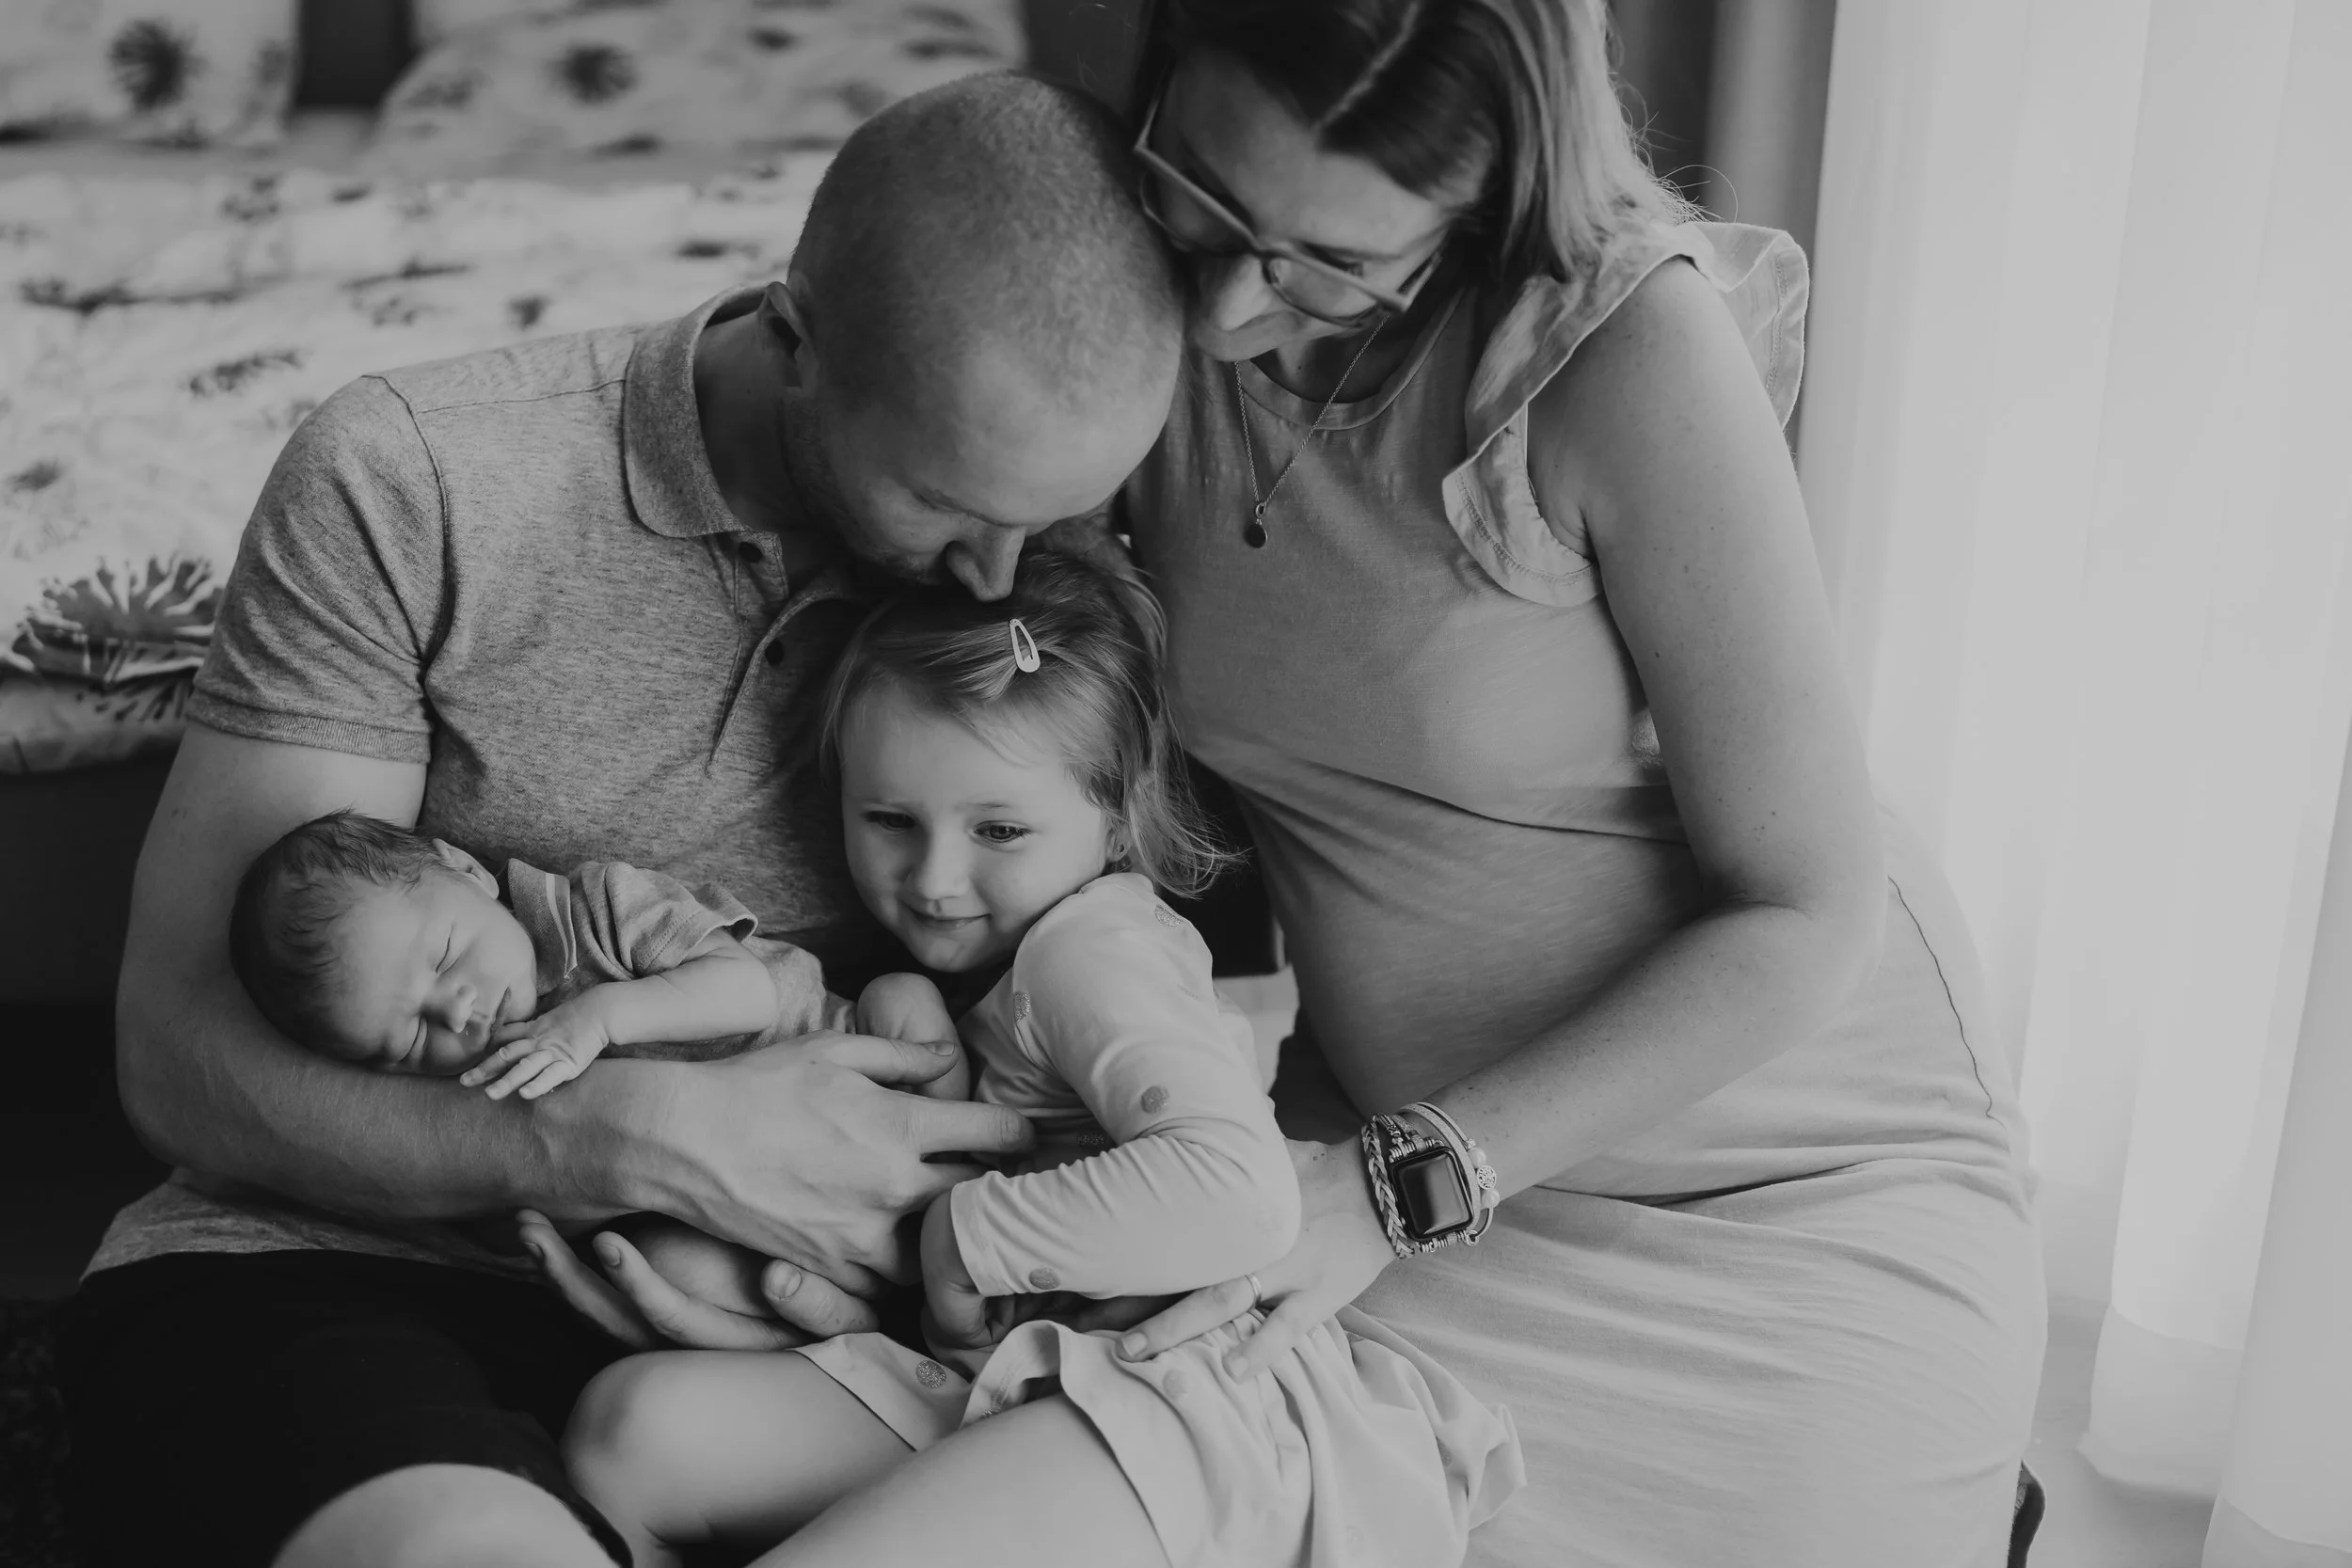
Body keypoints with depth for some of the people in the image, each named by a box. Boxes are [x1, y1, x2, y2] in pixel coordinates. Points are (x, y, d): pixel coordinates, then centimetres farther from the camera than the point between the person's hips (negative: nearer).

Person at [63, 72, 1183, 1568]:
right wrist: (649, 1142, -22)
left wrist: (917, 1216, -11)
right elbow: (186, 1057, -9)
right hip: (337, 1270, -4)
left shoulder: (1046, 574, 1)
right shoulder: (411, 486, -9)